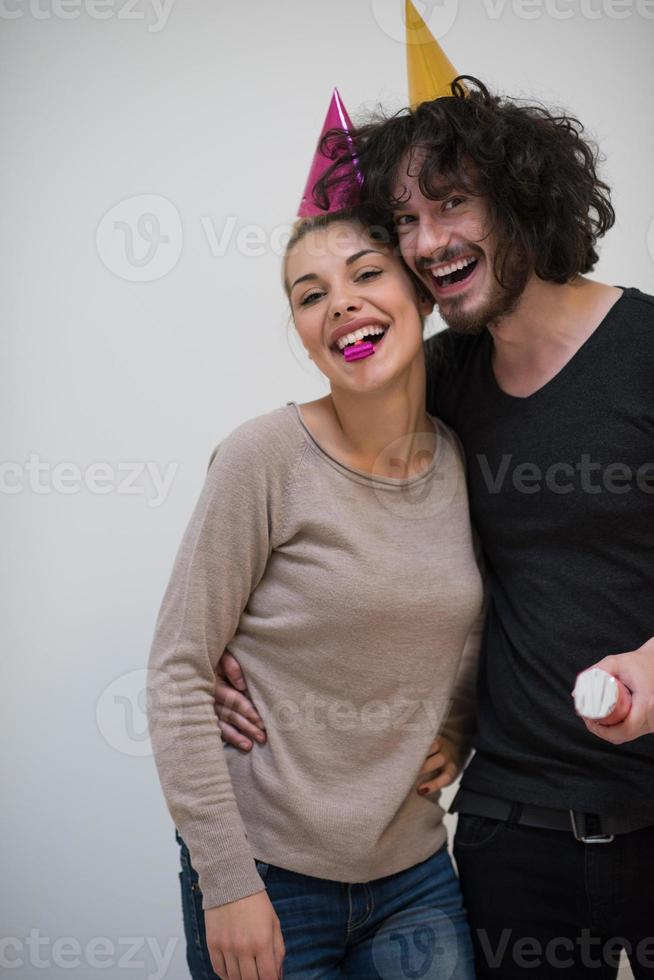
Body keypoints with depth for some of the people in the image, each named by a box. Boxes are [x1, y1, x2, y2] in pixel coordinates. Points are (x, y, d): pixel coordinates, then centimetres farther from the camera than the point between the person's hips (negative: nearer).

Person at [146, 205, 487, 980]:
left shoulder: (465, 464, 0)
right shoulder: (267, 458, -14)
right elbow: (178, 671, -13)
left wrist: (459, 730, 2)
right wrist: (227, 880, -15)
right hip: (268, 880, -4)